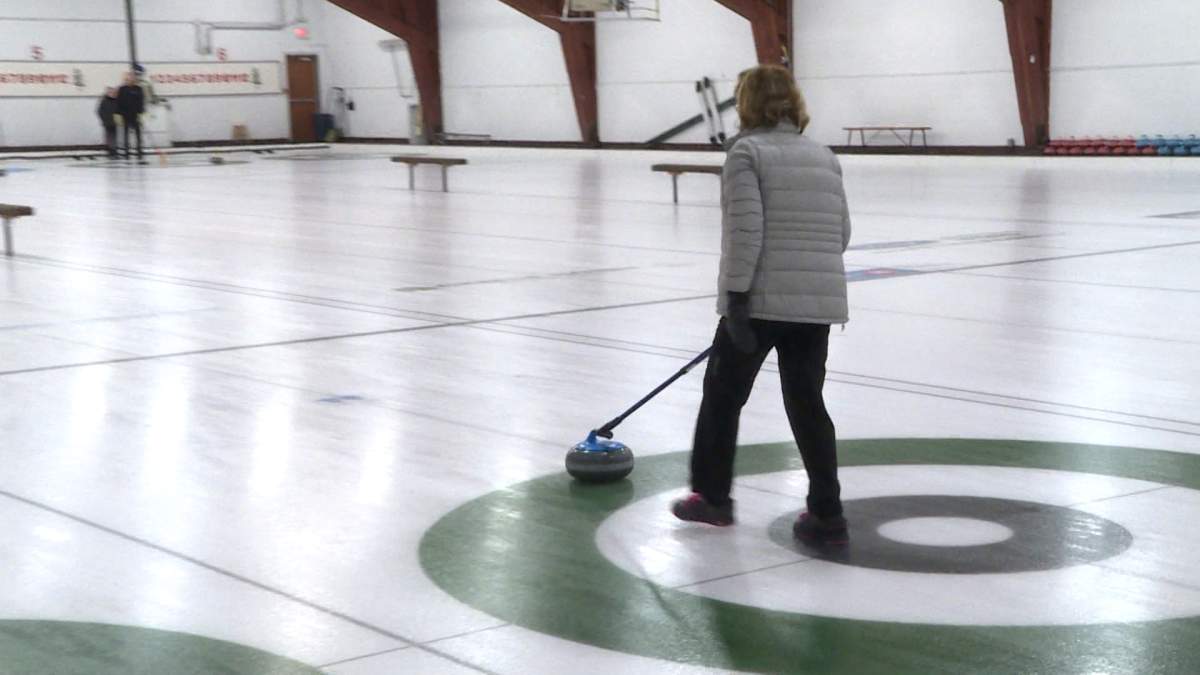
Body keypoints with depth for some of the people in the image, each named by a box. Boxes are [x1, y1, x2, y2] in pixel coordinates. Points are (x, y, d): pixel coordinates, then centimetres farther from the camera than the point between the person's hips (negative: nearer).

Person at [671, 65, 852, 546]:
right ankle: (827, 515, 6)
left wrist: (736, 297, -17)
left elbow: (746, 229, -16)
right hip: (818, 300, 5)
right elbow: (841, 233, 15)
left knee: (724, 393, 13)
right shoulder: (823, 155, 14)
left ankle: (711, 496, 23)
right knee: (807, 403, 10)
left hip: (762, 299, -5)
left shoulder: (746, 151, -5)